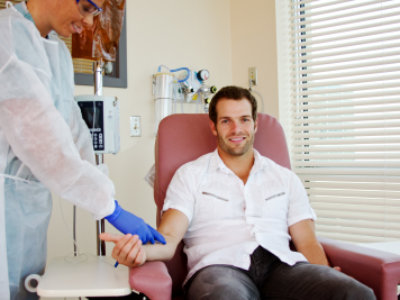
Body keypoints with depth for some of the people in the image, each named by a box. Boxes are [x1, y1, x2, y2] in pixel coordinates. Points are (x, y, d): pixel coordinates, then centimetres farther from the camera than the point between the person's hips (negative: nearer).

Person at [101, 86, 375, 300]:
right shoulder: (190, 174, 17)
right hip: (219, 266, -3)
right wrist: (141, 250, -21)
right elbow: (169, 238, 5)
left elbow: (307, 241, 15)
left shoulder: (285, 178, 24)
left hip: (282, 265, 4)